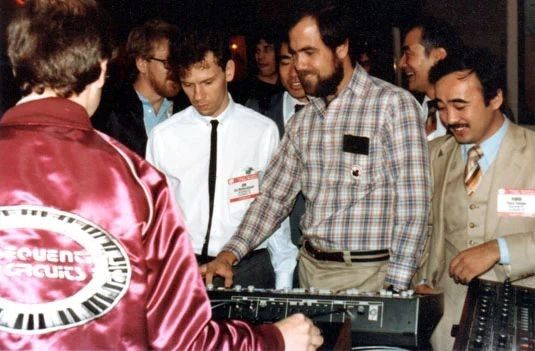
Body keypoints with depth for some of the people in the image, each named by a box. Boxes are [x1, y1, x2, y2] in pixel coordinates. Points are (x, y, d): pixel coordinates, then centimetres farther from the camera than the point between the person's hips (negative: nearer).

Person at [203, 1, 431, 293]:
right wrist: (229, 254, -2)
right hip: (310, 268, 5)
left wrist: (394, 290, -18)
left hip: (368, 273, -5)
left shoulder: (392, 104, -9)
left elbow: (412, 202, -13)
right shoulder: (302, 121, 9)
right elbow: (274, 196, 11)